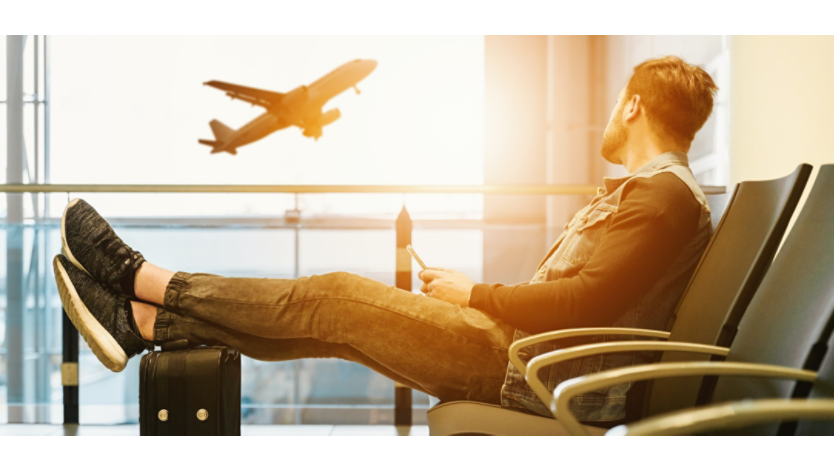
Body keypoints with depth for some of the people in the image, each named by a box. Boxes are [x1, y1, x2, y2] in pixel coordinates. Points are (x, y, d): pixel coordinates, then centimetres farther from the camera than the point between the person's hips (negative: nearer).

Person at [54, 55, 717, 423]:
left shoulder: (665, 195, -12)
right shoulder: (641, 189, 22)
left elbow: (588, 301, -24)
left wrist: (475, 294, -12)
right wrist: (468, 293, 10)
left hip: (537, 373, -9)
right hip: (522, 349, 9)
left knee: (336, 298, -10)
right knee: (331, 317, 2)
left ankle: (143, 278, 2)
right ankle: (142, 323, 6)